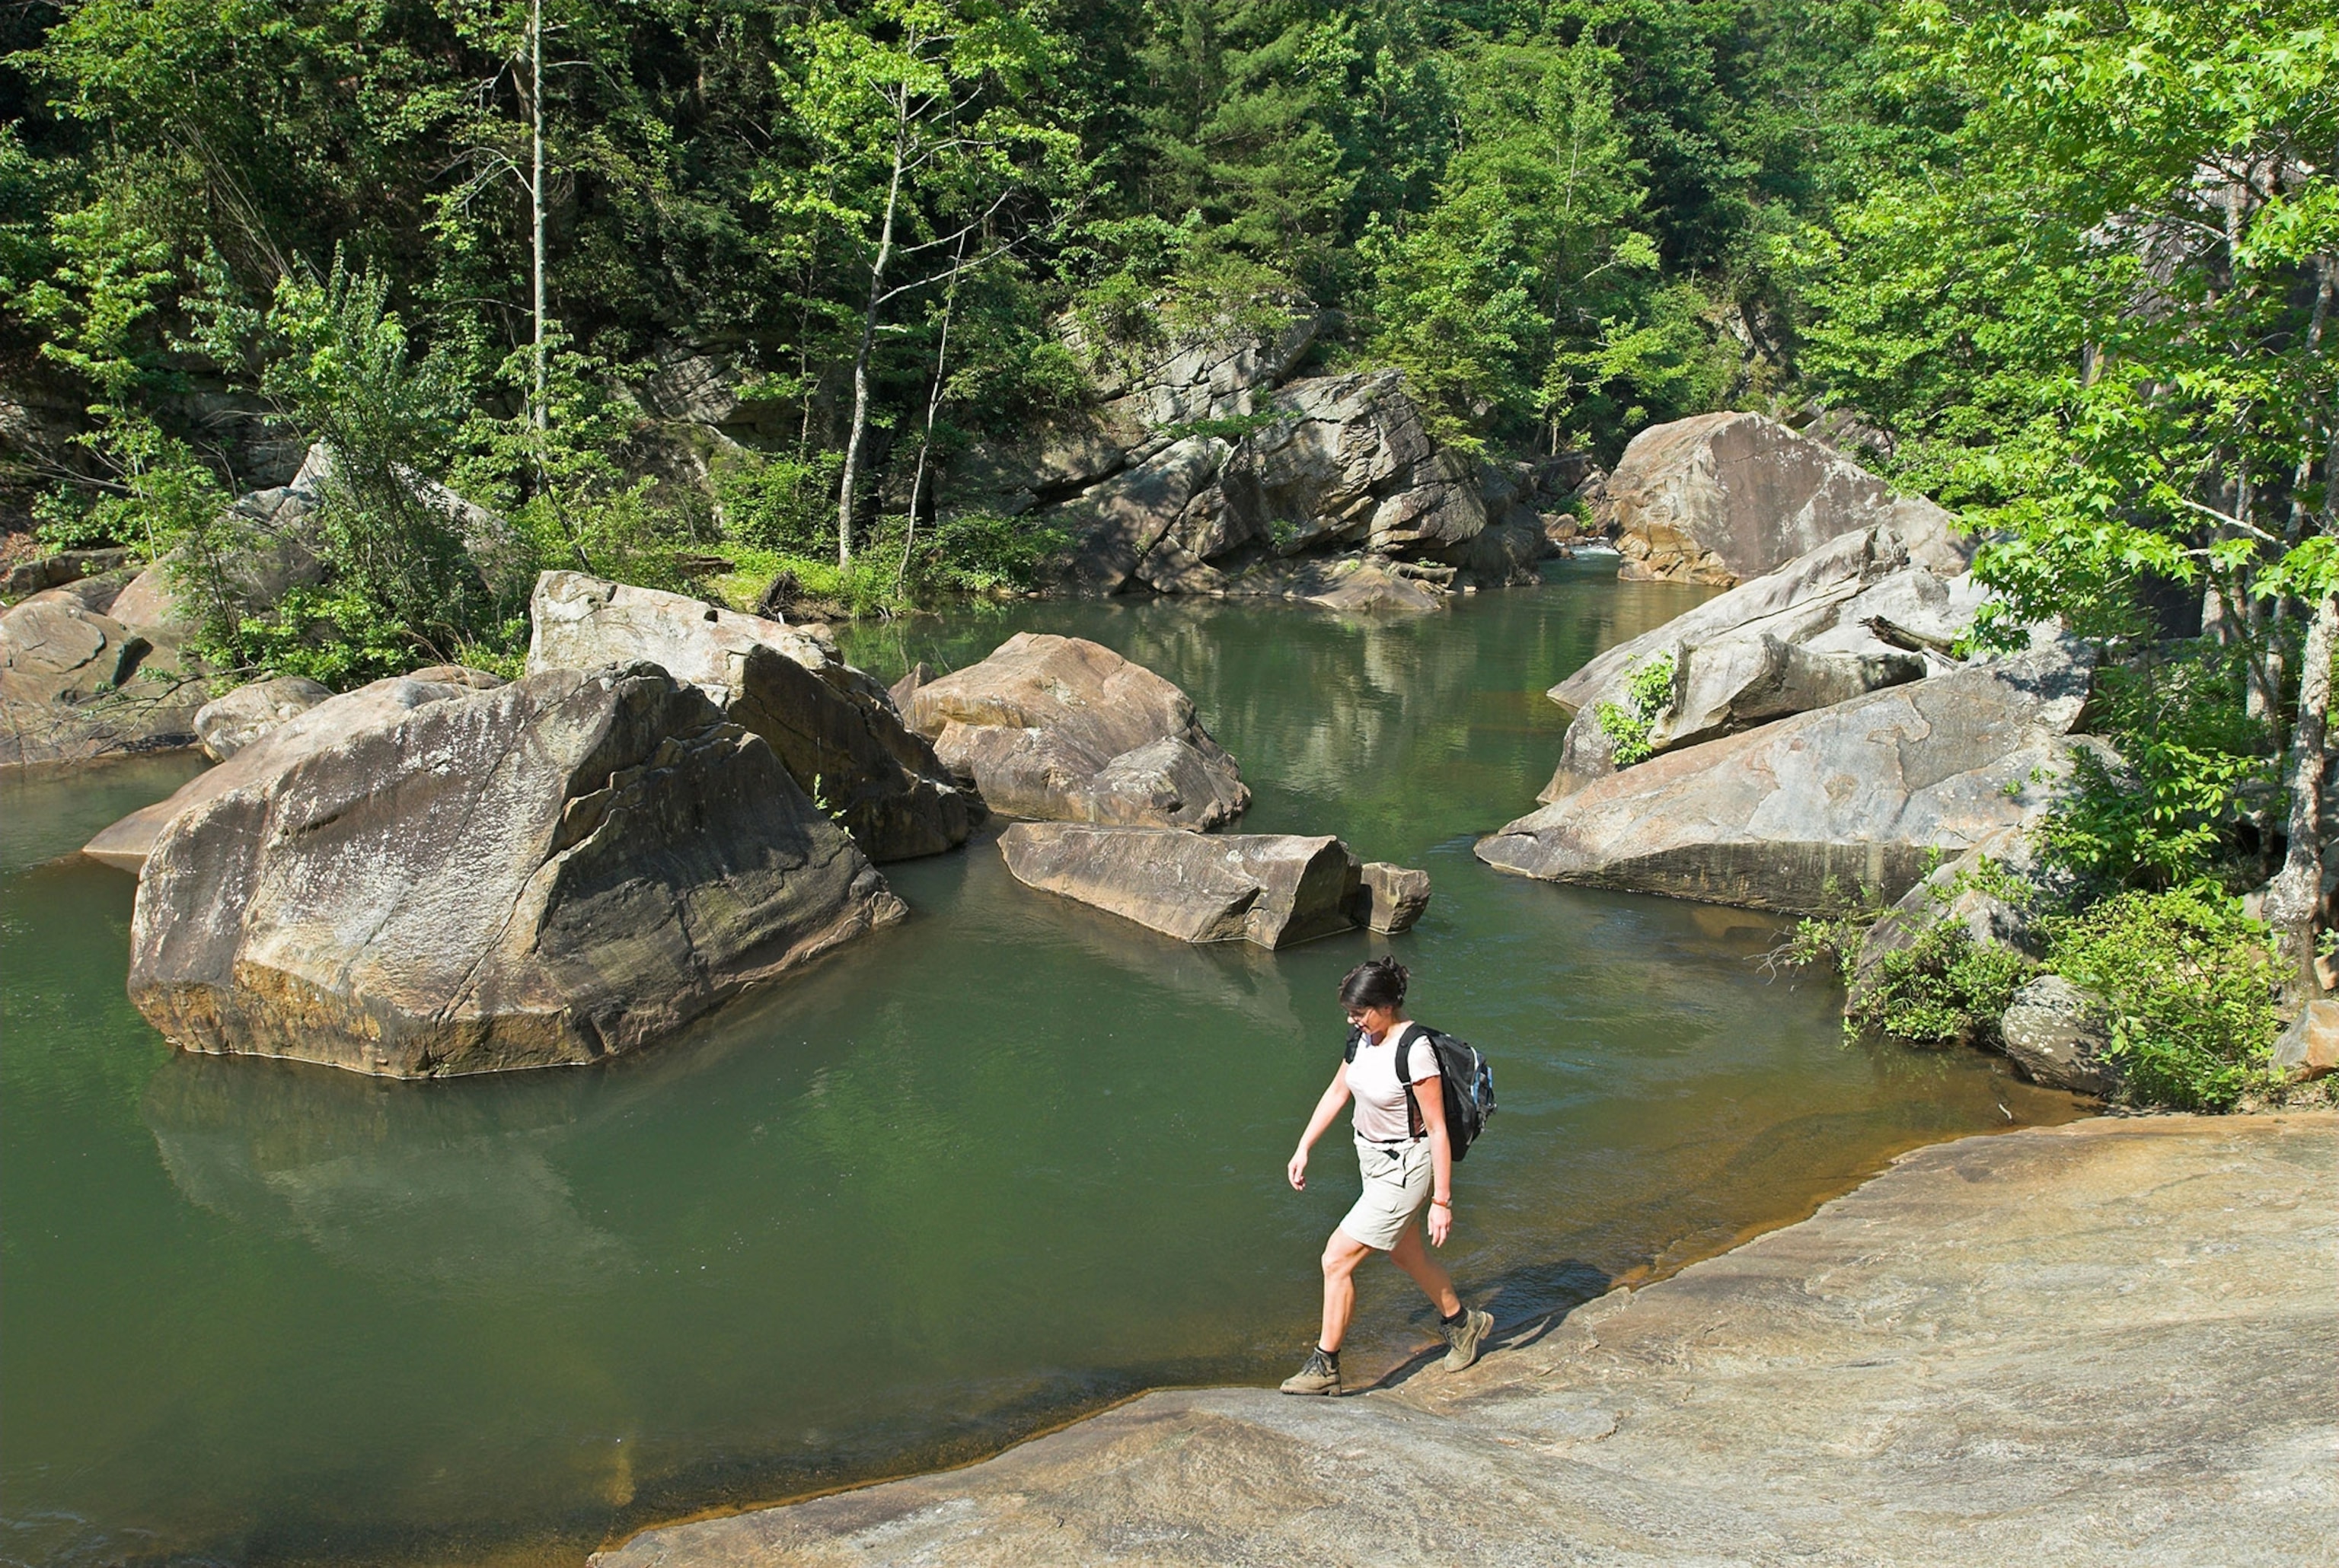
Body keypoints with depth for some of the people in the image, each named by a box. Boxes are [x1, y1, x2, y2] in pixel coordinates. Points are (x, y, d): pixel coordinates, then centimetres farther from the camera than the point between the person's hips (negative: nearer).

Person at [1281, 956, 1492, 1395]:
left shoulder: (1415, 1050, -27)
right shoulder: (1362, 1037, -4)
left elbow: (1437, 1131, -22)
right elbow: (1336, 1094, 11)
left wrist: (1441, 1201, -20)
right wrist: (1303, 1148, 8)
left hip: (1405, 1169, -8)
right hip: (1373, 1160, 9)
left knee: (1337, 1259, -8)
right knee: (1405, 1255, 24)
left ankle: (1324, 1367, 5)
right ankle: (1463, 1322, 48)